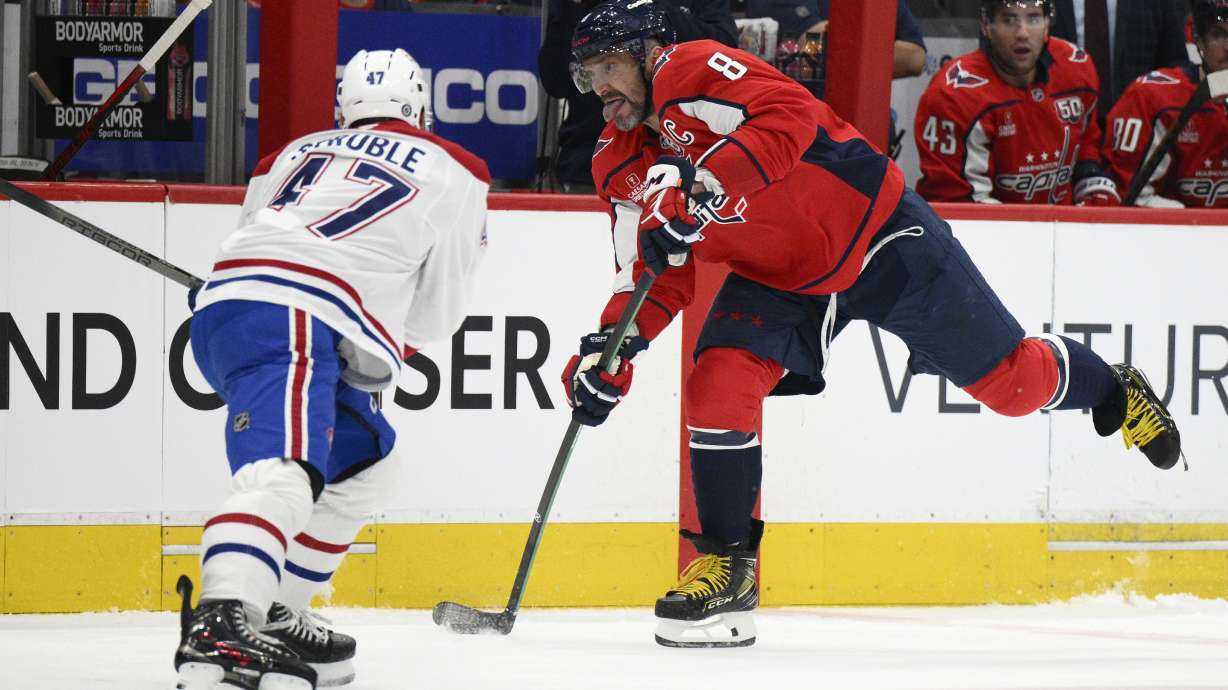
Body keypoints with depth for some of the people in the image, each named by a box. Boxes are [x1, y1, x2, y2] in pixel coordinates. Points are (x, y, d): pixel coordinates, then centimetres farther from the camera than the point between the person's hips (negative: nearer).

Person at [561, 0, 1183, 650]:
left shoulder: (694, 72, -25)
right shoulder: (620, 165, -1)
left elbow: (788, 119, -41)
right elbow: (659, 275, 2)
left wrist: (699, 185, -50)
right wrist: (610, 347, -15)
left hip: (875, 230, -6)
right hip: (778, 275, 7)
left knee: (1009, 380, 4)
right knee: (717, 386, -16)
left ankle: (1115, 392, 35)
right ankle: (725, 565, -5)